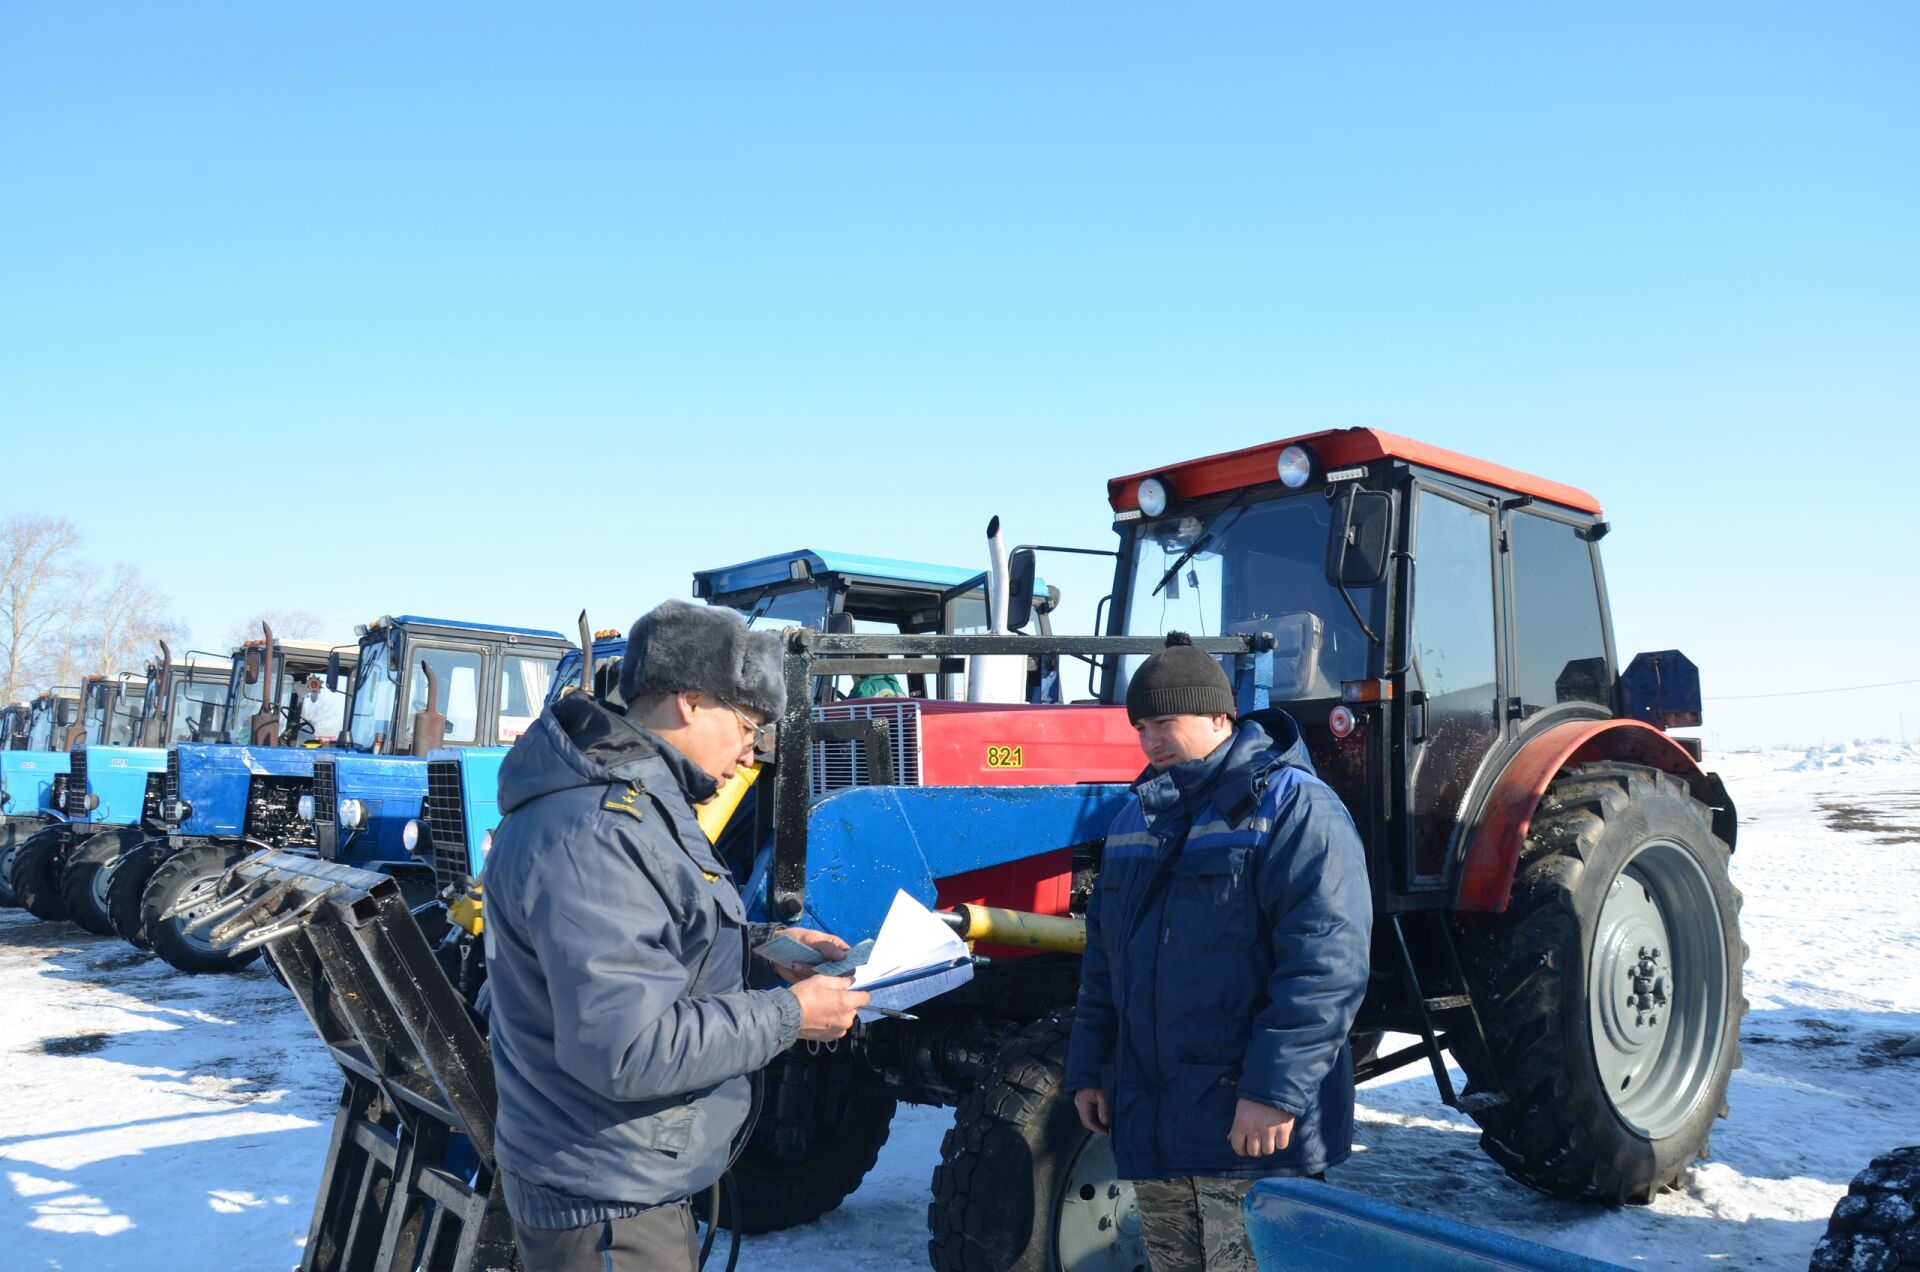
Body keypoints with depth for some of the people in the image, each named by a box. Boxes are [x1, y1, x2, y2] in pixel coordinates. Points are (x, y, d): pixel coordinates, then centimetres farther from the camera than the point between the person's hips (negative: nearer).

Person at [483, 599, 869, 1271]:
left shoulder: (634, 800, 8)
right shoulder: (591, 835, -27)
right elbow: (627, 1049, -32)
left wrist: (760, 944, 7)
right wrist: (788, 1013, -22)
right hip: (607, 1210, -10)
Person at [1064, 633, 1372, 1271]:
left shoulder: (1293, 807, -11)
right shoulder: (1137, 816, 13)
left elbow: (1325, 960, -19)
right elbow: (1105, 952, 17)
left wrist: (1277, 1089, -24)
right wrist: (1090, 1067, 13)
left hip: (1254, 1130, -7)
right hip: (1147, 1120, 7)